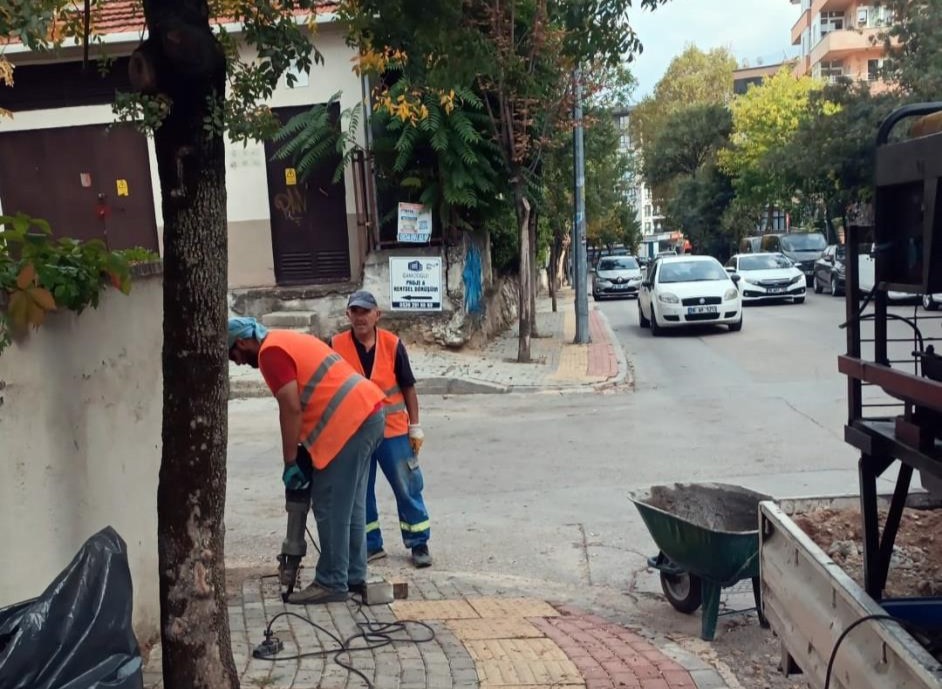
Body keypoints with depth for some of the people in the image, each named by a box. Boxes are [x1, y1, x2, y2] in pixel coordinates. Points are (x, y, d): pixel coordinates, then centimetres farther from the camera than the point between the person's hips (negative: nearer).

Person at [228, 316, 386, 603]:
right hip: (368, 413, 10)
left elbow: (292, 409, -14)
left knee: (330, 508, -3)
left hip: (350, 423, -10)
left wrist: (290, 462, -6)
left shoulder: (271, 352, -8)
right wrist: (302, 452, 21)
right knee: (350, 505, 16)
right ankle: (353, 575, 23)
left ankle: (332, 583, 5)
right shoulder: (286, 340, 22)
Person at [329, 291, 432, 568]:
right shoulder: (336, 346, -5)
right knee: (358, 491, 10)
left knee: (407, 488, 5)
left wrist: (415, 426, 0)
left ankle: (419, 544, 18)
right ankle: (371, 545, 25)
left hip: (393, 430, -1)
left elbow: (408, 388, 1)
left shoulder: (392, 344, -5)